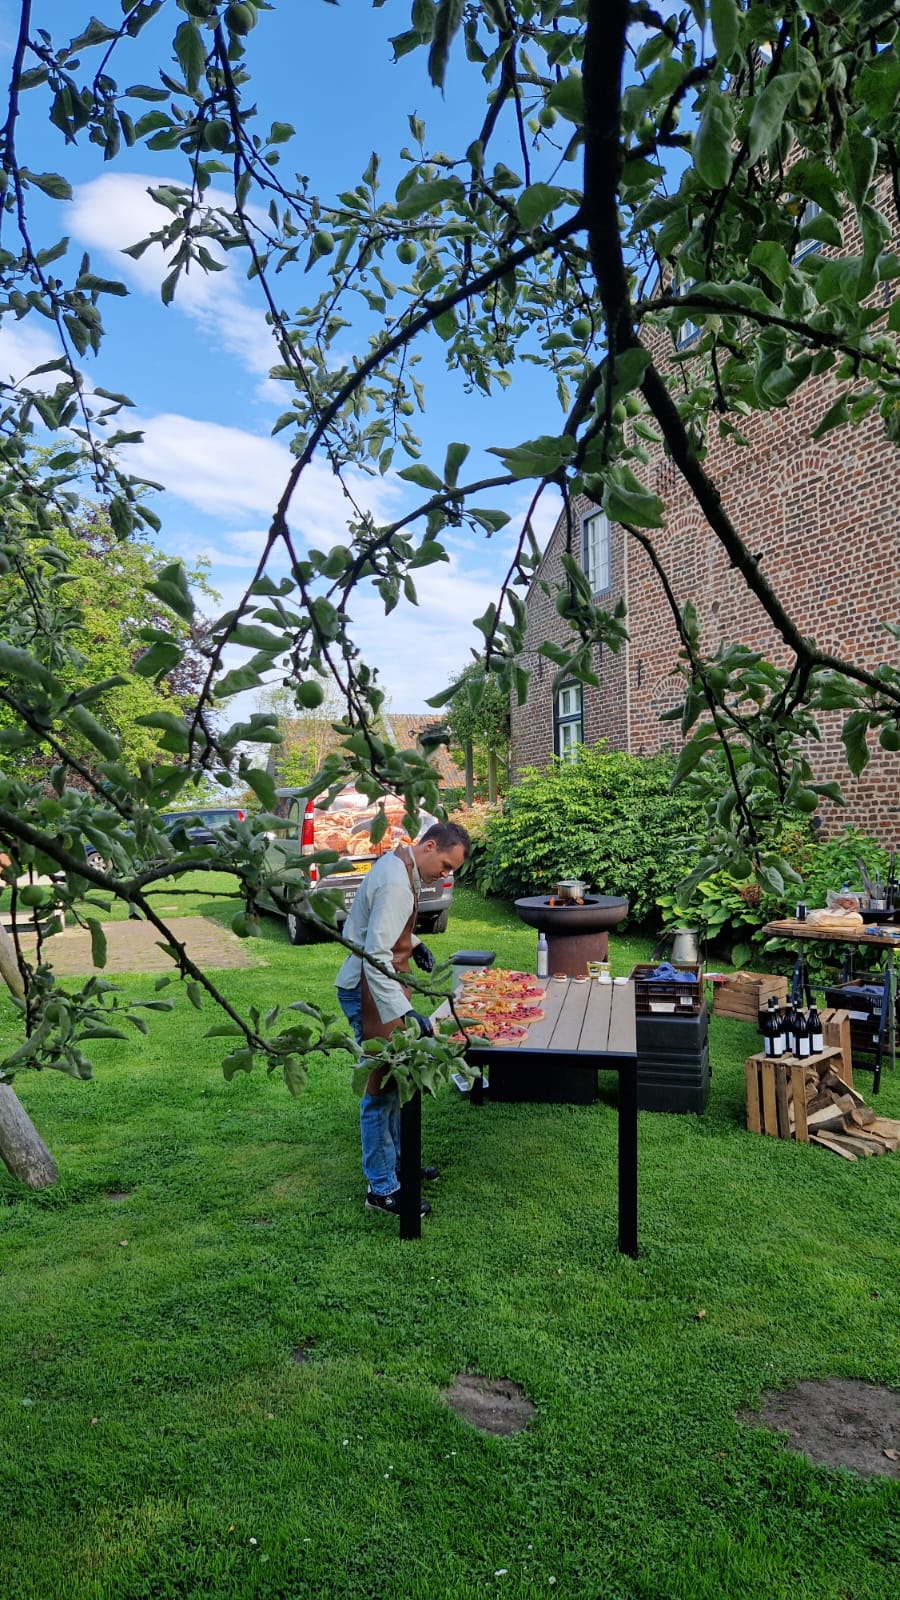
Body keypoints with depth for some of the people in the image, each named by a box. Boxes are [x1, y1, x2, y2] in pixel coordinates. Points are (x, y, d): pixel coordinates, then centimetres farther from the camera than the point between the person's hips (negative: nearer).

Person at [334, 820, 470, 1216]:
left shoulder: (398, 866, 7)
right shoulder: (396, 883, -25)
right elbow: (376, 955, -32)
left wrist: (412, 942, 13)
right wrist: (405, 1013, -37)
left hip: (378, 986, 11)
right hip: (370, 993, -11)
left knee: (393, 1081, 21)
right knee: (381, 1089, -2)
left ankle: (395, 1161, 36)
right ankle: (382, 1189, 9)